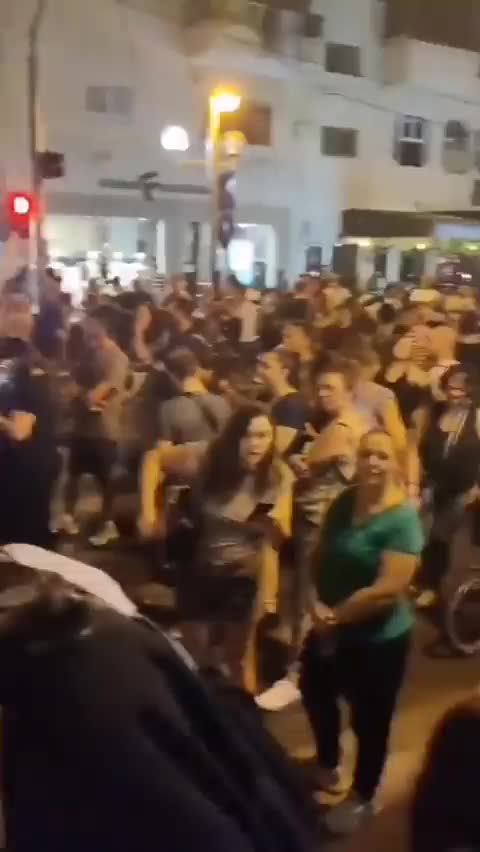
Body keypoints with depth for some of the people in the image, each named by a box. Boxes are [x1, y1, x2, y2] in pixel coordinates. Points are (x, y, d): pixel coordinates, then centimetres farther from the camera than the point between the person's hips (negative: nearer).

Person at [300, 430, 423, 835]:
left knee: (369, 720, 11)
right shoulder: (344, 502, -3)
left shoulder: (403, 520, -24)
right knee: (316, 695, 25)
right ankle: (327, 767, 54)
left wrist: (334, 617, -19)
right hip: (330, 629, 7)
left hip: (379, 639, -7)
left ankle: (362, 798, 39)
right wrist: (316, 605, -15)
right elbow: (321, 558, 2)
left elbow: (387, 591, -28)